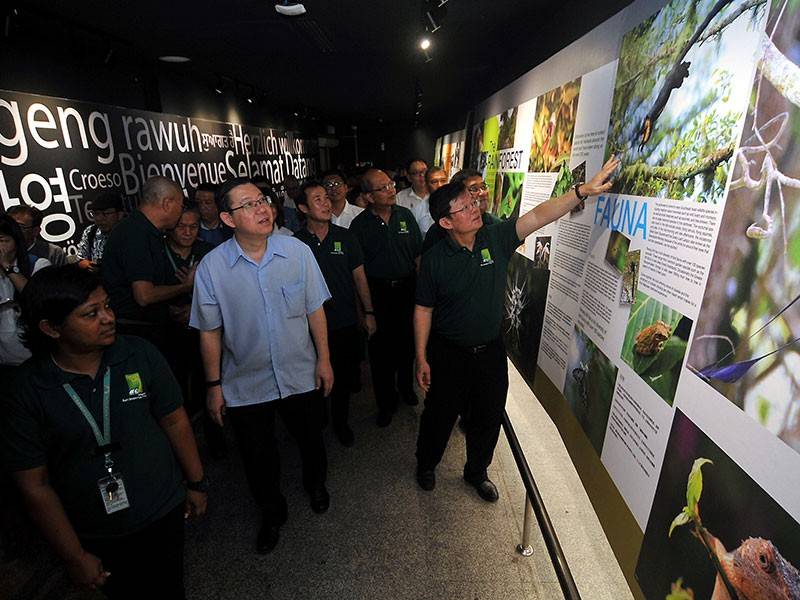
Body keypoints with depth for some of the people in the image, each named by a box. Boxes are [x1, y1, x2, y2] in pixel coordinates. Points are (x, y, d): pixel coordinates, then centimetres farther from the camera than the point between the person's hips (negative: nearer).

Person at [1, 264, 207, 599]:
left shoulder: (139, 355, -15)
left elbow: (174, 420, -5)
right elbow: (35, 486, -11)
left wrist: (196, 483, 2)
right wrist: (75, 557, -5)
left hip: (164, 514, 1)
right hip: (96, 538, 0)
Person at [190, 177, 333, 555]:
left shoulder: (297, 251, -13)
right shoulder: (212, 266, -15)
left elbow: (315, 309, -4)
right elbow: (210, 332, -7)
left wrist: (324, 360, -2)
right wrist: (214, 385, -2)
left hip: (299, 374, 1)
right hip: (245, 383, -1)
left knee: (309, 438, 23)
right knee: (257, 456, 17)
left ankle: (316, 484, 57)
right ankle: (272, 513, 48)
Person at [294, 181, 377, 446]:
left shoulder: (345, 236, -1)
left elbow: (359, 276, 4)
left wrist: (369, 312, 2)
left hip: (346, 322, 1)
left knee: (344, 376, 12)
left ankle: (340, 422, 35)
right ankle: (317, 422, 39)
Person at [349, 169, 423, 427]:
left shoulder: (405, 215, 1)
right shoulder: (359, 224, -7)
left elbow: (418, 255, 7)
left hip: (407, 287, 3)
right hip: (377, 291, -2)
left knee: (407, 340, 16)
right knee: (380, 347, 6)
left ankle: (406, 386, 41)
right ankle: (386, 402, 25)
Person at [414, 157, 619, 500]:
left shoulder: (496, 237, -7)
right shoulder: (434, 259, -14)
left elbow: (539, 216, -15)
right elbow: (423, 310, -9)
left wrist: (583, 190, -28)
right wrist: (421, 358, -8)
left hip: (491, 350, 3)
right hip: (448, 353, -3)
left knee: (489, 417, 17)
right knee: (439, 415, 14)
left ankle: (477, 472, 44)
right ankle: (425, 464, 45)